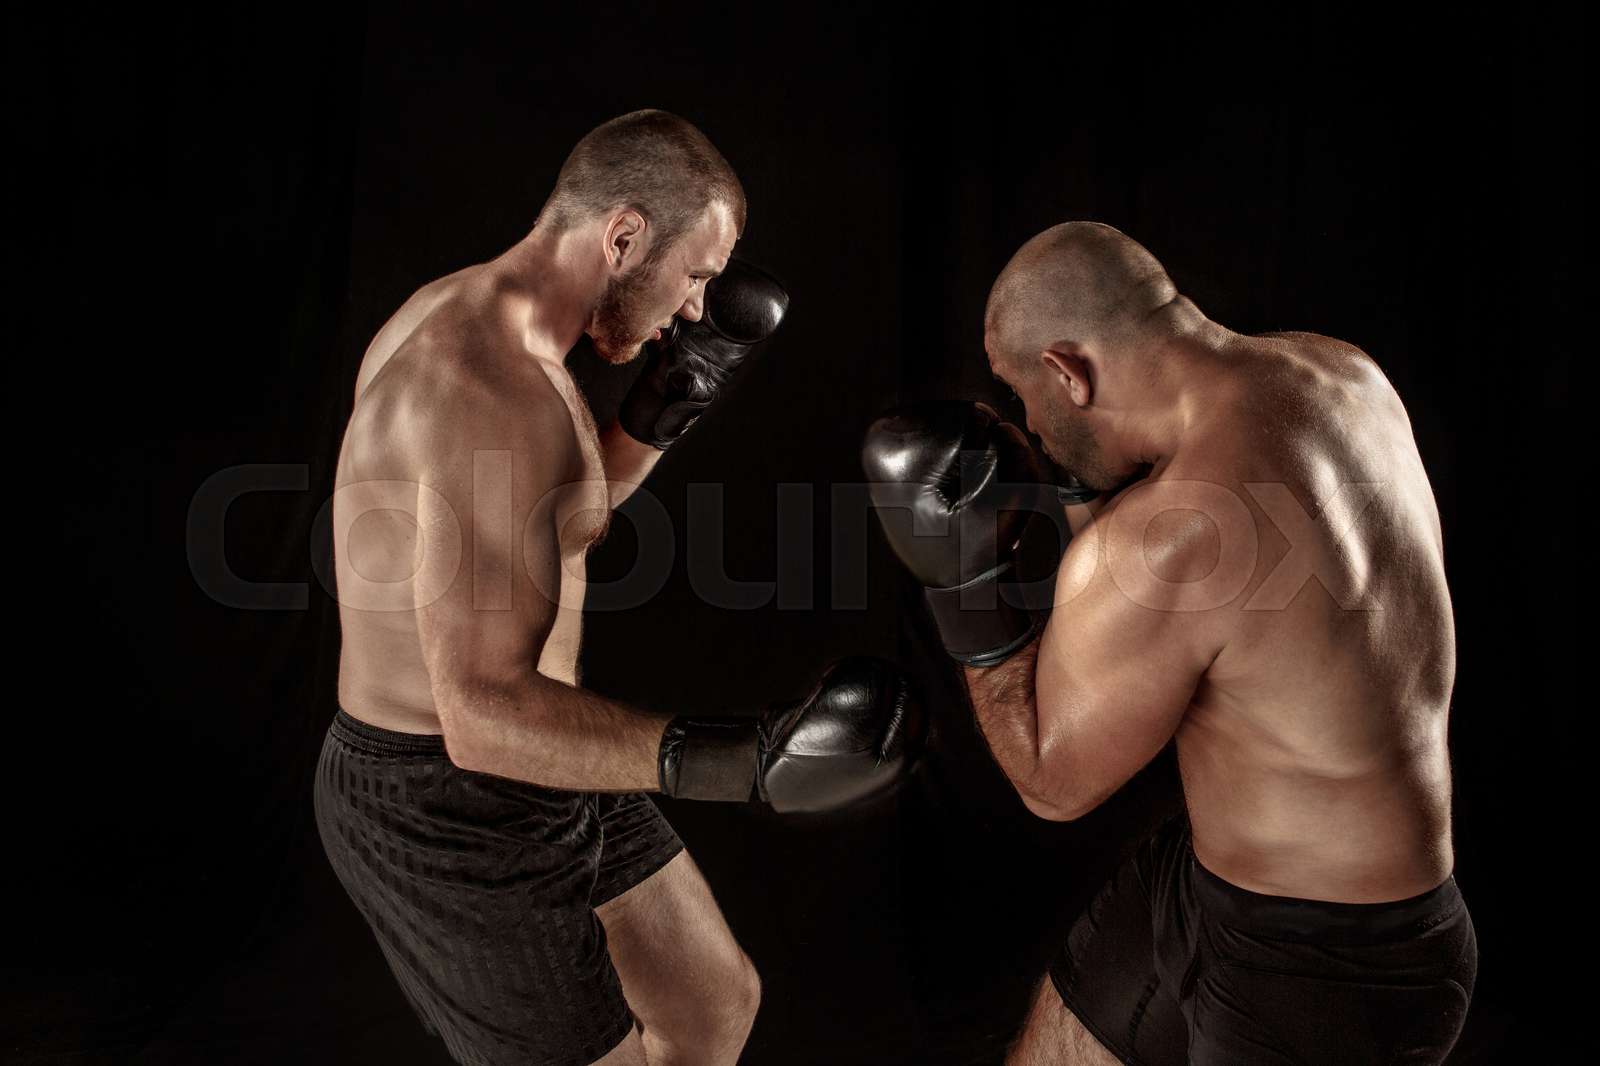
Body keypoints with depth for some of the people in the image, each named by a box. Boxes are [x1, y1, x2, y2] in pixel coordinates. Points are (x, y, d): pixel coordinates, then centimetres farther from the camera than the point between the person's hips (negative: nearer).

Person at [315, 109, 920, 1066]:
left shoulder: (461, 317, 4)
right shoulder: (495, 394, -28)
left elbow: (561, 512, 15)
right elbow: (484, 715, -32)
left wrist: (672, 401, 2)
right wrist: (739, 759, -41)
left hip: (522, 766, 9)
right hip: (448, 807, -9)